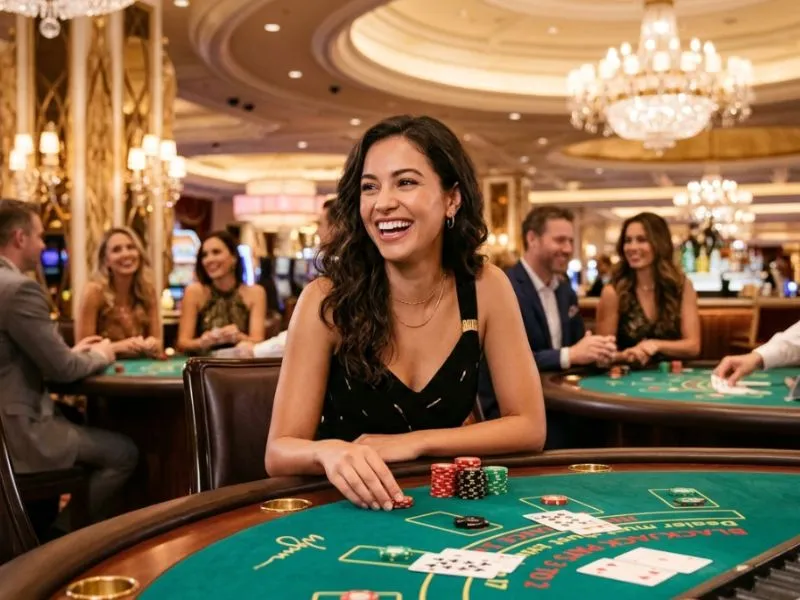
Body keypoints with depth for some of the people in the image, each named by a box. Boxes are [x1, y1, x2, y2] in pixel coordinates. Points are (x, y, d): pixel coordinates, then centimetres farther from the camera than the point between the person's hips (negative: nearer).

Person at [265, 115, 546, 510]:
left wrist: (414, 443, -16)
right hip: (345, 505, -2)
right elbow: (279, 452, -15)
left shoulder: (485, 288, -8)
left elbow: (529, 427, -5)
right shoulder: (328, 299, -14)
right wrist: (331, 453, -37)